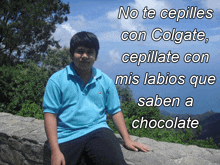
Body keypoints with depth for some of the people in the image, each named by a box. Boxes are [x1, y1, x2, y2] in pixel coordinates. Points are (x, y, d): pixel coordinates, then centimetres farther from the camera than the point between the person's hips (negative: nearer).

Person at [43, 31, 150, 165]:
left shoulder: (105, 81, 11)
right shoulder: (57, 80, 2)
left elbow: (115, 111, 15)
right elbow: (50, 114, -2)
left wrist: (127, 139, 6)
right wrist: (55, 151, -10)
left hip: (98, 131, 0)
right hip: (67, 138, 0)